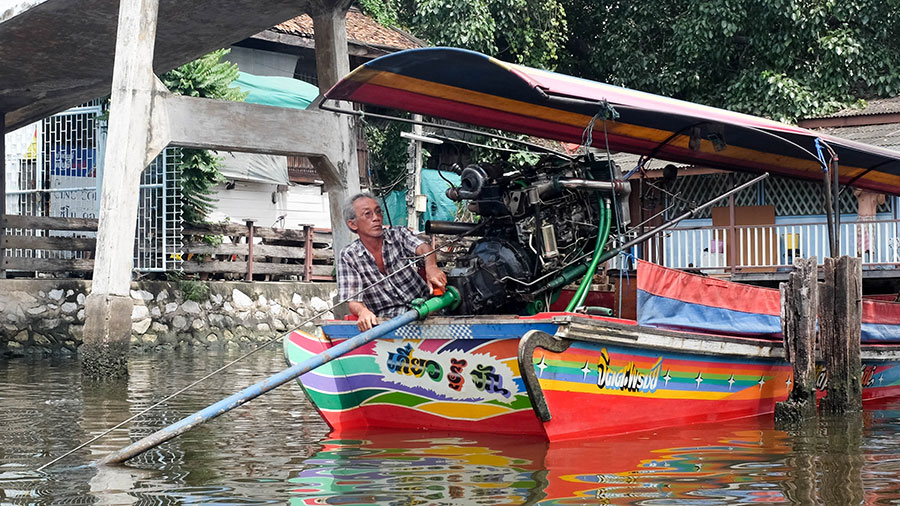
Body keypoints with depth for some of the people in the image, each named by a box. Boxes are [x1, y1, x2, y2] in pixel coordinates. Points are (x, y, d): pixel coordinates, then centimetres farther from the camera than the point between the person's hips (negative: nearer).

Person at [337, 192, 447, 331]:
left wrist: (431, 266, -43)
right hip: (385, 319, -1)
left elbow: (422, 247, -17)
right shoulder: (348, 256, 0)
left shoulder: (398, 234, 4)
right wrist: (362, 311, -34)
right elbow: (353, 301, -7)